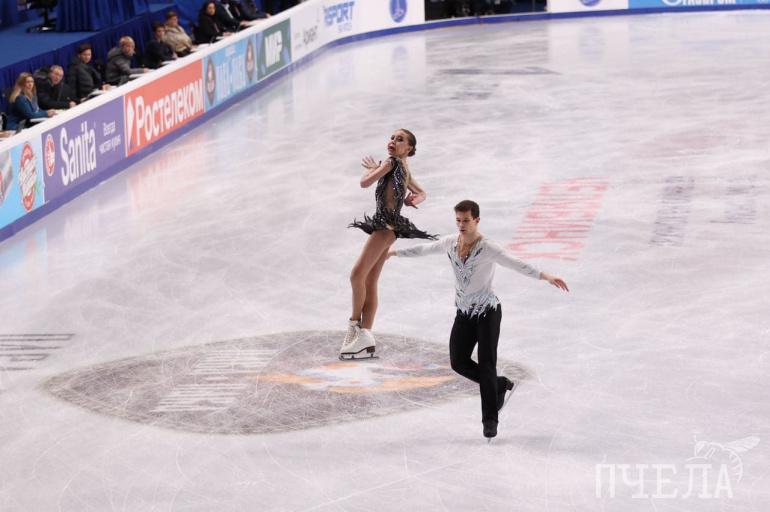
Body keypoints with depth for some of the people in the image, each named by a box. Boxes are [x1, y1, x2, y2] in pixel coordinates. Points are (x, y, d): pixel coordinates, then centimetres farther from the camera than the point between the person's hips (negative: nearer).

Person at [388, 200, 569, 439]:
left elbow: (517, 264, -29)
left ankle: (490, 419, -3)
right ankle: (500, 385, 25)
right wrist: (394, 252, 30)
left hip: (487, 312, -6)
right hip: (464, 313, 6)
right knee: (459, 362, 3)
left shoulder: (488, 248, -18)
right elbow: (424, 249, 17)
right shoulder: (450, 242, -1)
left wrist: (546, 276, -43)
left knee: (486, 364, -10)